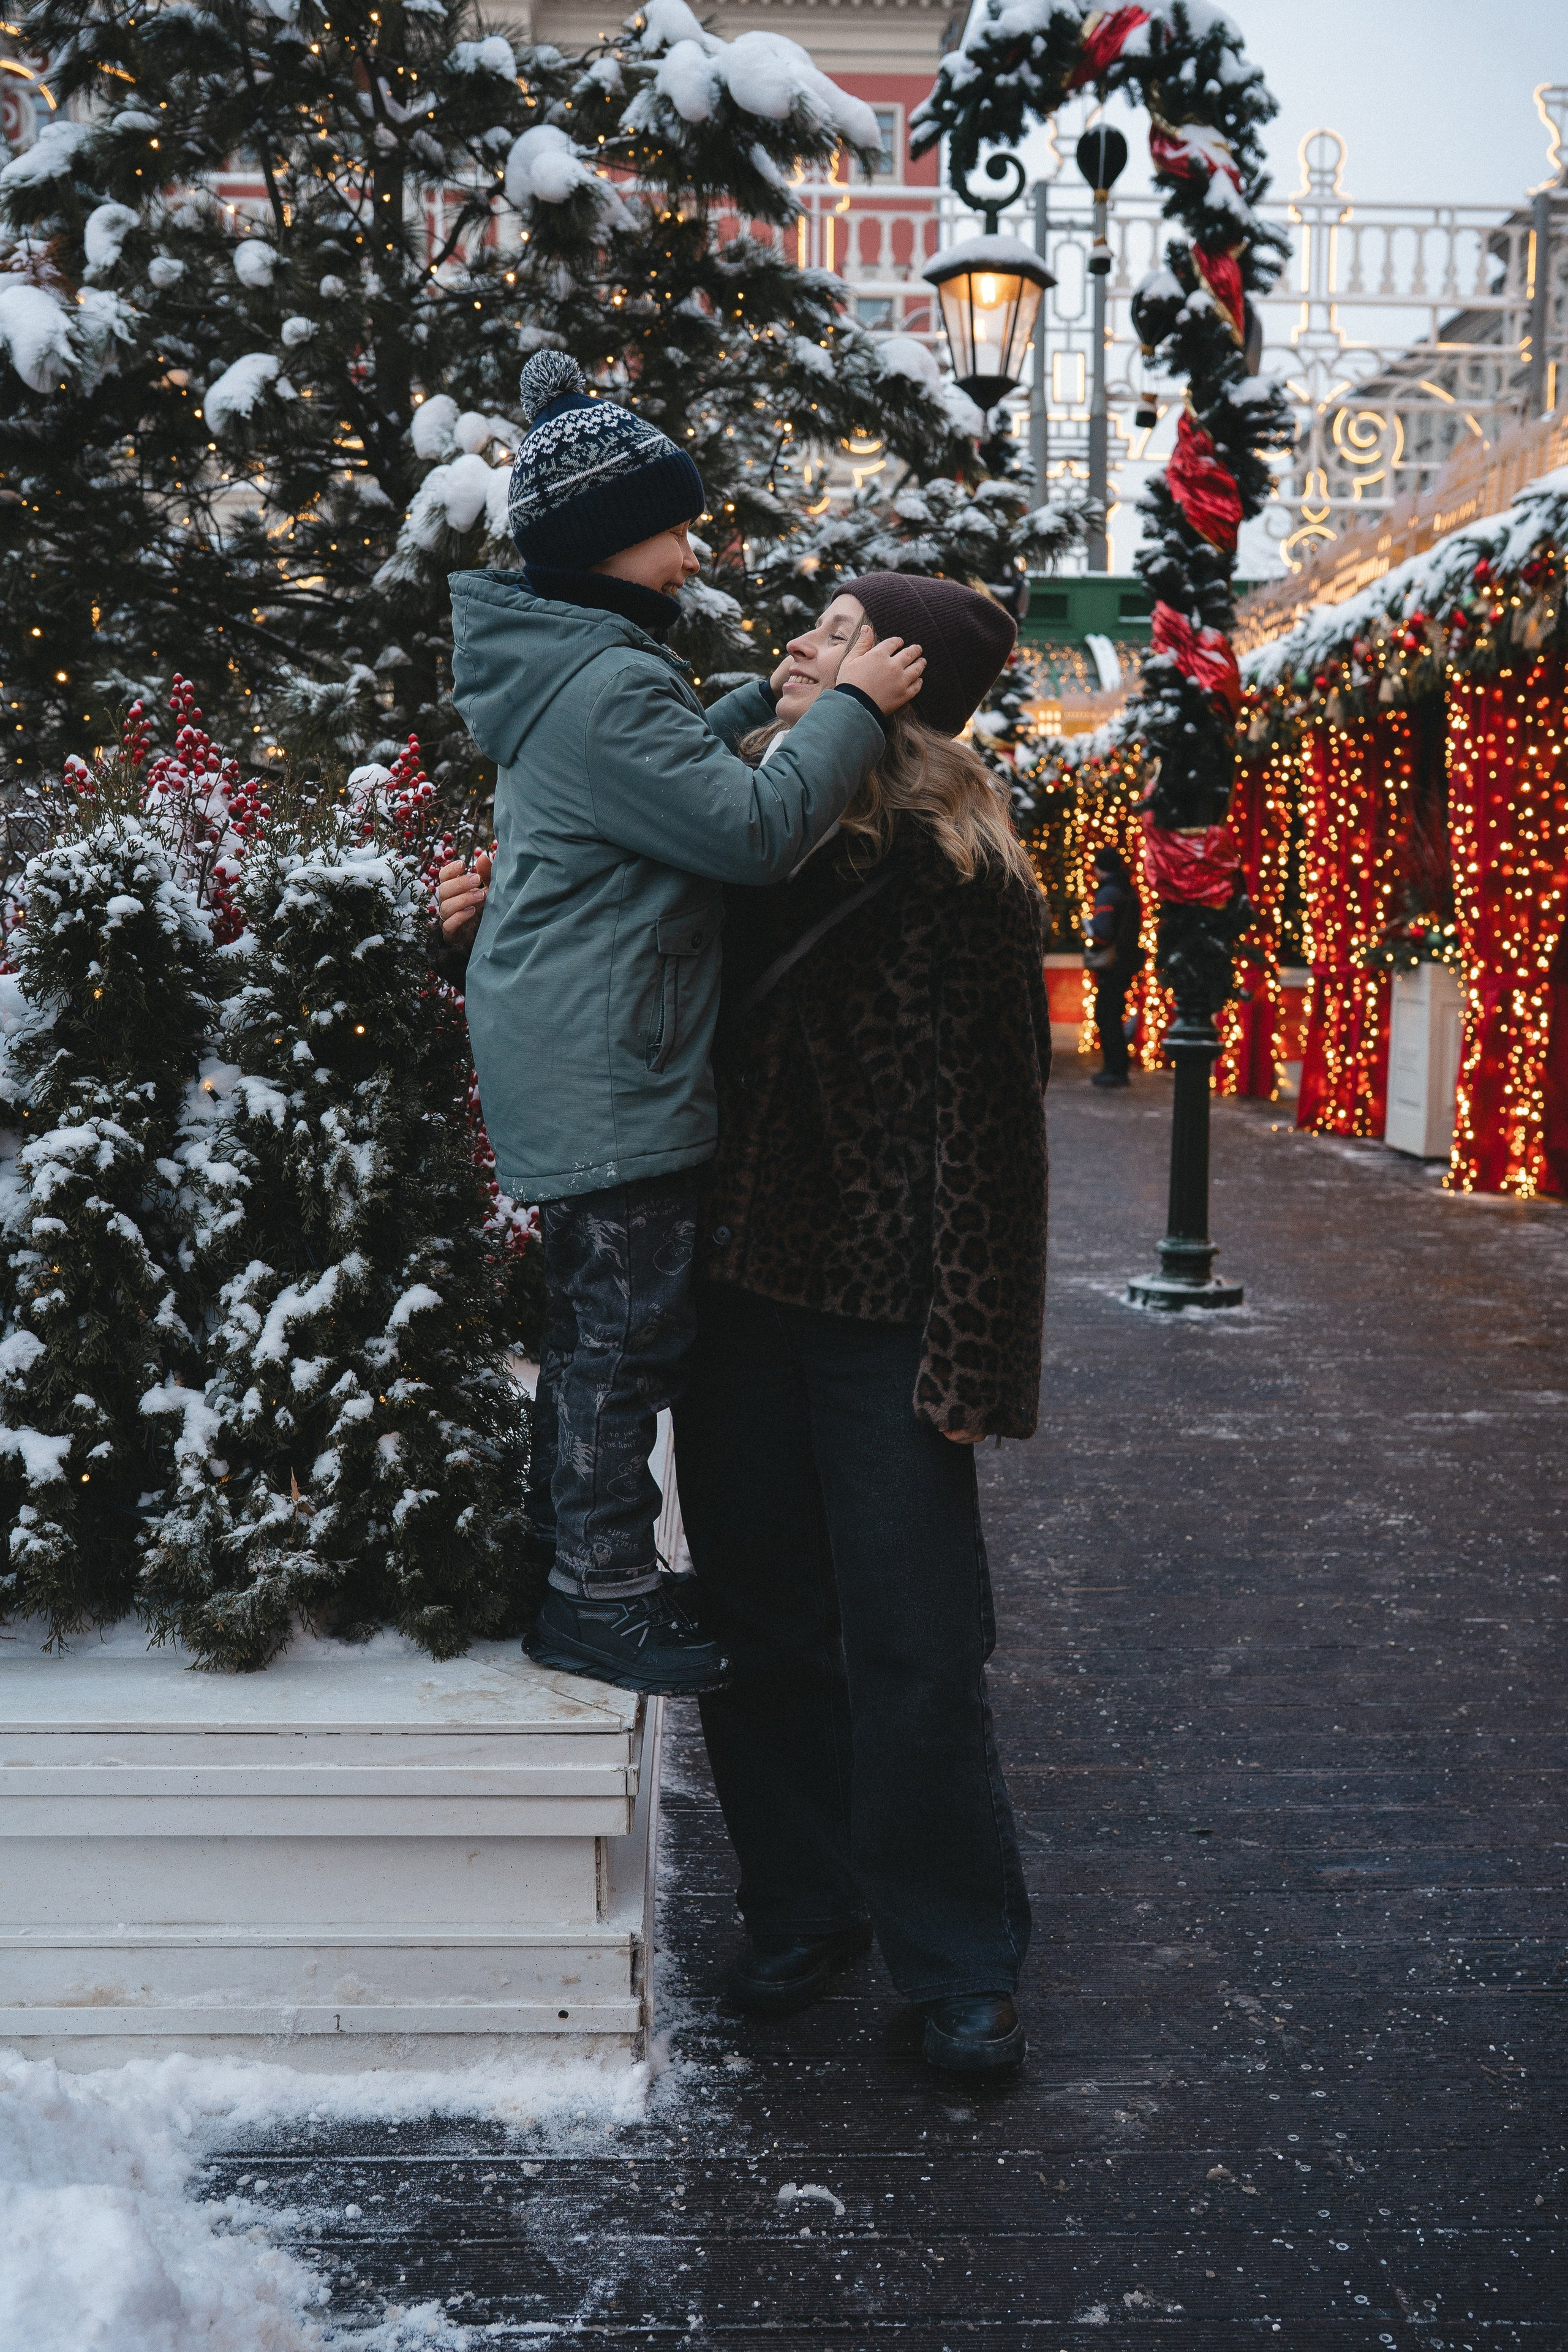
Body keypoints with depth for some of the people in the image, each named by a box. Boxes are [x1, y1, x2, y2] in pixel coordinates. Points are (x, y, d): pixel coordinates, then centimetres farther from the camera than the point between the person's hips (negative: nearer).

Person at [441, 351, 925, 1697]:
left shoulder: (587, 669, 17)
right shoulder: (606, 686, -18)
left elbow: (677, 772, 31)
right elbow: (754, 829, -22)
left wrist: (766, 701, 24)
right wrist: (854, 707, -14)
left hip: (582, 1064, 11)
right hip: (604, 1069, -11)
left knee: (601, 1319, 16)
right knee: (629, 1324, -4)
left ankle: (574, 1561, 26)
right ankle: (603, 1600, 5)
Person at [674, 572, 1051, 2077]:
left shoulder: (954, 875, -9)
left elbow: (985, 1124, -12)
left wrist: (968, 1357, -15)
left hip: (880, 1314, -6)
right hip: (739, 1286, 6)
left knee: (912, 1645, 3)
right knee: (760, 1623, 14)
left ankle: (957, 1964, 20)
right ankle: (801, 1909, 32)